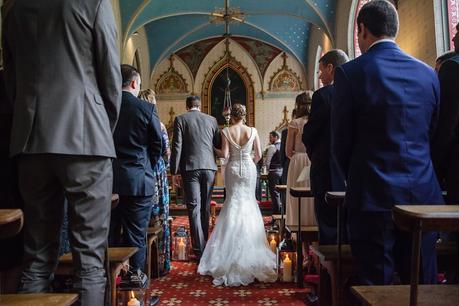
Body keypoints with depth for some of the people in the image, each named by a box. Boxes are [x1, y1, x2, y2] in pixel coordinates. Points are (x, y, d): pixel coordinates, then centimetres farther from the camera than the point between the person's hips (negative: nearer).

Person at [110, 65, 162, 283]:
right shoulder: (147, 108, -7)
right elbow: (157, 144, 0)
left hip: (108, 179, 2)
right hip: (138, 179, -2)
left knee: (108, 229, 13)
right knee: (136, 231, 9)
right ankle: (135, 273, 18)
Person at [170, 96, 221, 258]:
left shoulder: (180, 119, 1)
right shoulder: (211, 120, 9)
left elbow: (176, 147, -5)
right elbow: (218, 144, 12)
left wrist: (174, 172, -3)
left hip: (190, 167, -3)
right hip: (209, 167, 3)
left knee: (194, 208, -2)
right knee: (205, 207, 15)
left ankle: (200, 249, -4)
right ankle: (204, 241, 26)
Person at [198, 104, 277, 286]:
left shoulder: (226, 132, -7)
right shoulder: (253, 131, -4)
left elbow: (225, 155, -12)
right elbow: (258, 155, -2)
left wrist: (213, 149, 6)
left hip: (233, 169, 0)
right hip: (249, 168, 1)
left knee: (233, 201, 11)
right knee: (248, 200, 12)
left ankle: (233, 238, 12)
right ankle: (249, 236, 15)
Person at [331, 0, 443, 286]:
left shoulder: (350, 73, -8)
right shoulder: (428, 73, 6)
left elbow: (341, 144, -3)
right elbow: (432, 135, 11)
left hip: (374, 198, -4)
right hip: (423, 196, 5)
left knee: (377, 285, 6)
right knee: (423, 285, 14)